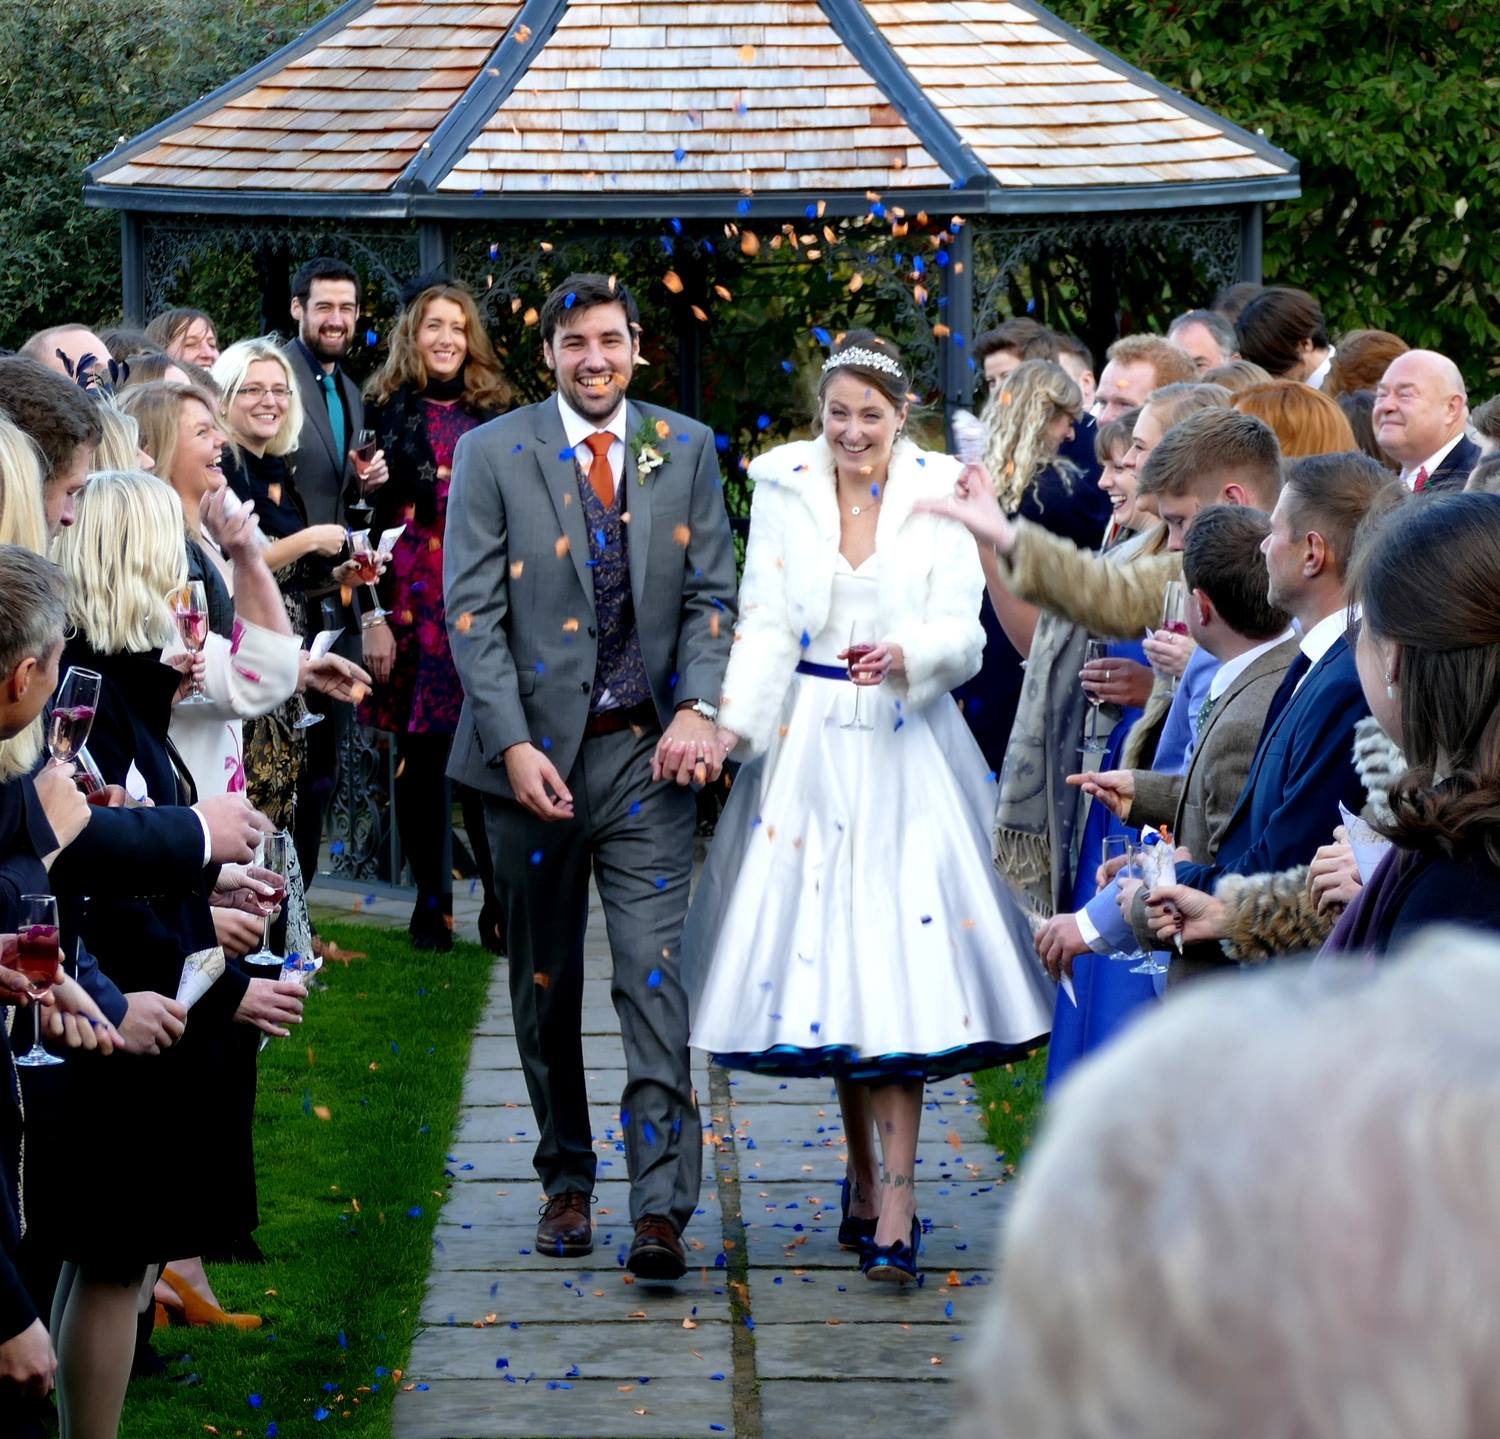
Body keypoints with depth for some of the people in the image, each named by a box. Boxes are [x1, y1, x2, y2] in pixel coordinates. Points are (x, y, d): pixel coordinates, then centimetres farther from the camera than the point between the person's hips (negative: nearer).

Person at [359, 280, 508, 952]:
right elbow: (369, 518, 1)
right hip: (412, 604, -1)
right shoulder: (387, 414, 4)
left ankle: (500, 903, -2)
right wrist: (374, 615, -6)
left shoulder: (494, 416, 10)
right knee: (420, 756, 2)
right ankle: (431, 903, 11)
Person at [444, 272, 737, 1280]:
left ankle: (662, 1208, -13)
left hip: (646, 752, 0)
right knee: (546, 984, 10)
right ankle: (567, 1183, 25)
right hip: (534, 752, 0)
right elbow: (471, 613, -4)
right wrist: (513, 744, -14)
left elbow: (713, 594, 6)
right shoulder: (493, 456, 0)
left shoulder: (687, 451, 7)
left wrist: (700, 708, -11)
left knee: (655, 972, -10)